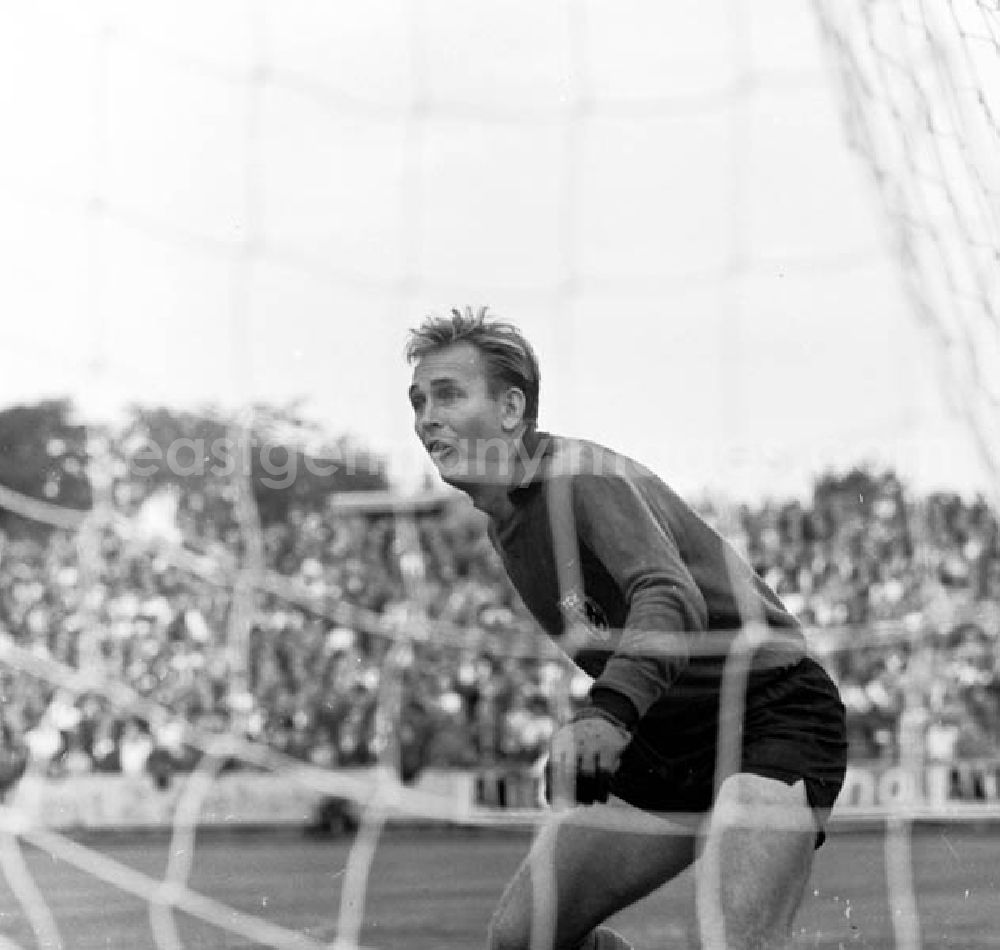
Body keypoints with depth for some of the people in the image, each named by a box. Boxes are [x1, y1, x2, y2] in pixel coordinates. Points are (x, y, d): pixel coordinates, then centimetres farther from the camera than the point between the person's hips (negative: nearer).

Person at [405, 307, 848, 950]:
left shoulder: (582, 476, -18)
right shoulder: (505, 524, 11)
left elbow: (673, 599, -38)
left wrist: (610, 712, -54)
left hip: (771, 719, -9)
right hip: (663, 746, 9)